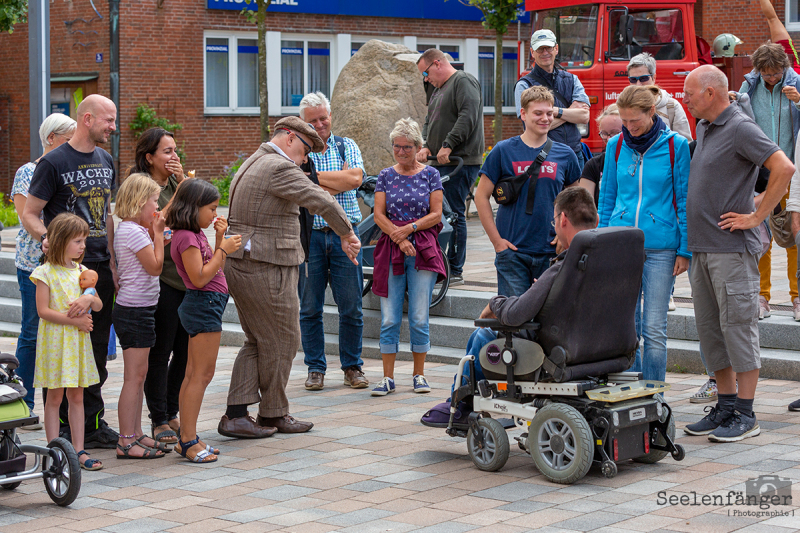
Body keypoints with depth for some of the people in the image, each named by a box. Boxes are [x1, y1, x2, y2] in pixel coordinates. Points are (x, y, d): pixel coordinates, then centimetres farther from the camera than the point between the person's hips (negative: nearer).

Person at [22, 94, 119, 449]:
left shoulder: (105, 161, 14)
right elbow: (29, 214, -6)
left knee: (97, 350, 9)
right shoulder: (53, 163, -7)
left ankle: (93, 425, 18)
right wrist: (46, 239, -26)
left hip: (100, 269, 6)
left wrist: (112, 263, 14)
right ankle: (64, 429, 5)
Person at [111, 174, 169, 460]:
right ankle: (126, 442, -5)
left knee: (139, 376, 14)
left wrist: (154, 234, 11)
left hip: (138, 309, 10)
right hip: (135, 310, -10)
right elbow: (155, 267, -15)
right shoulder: (134, 232, -17)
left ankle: (136, 434, 20)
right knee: (134, 376, -8)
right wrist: (158, 234, -7)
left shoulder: (128, 229, 14)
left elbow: (149, 265, 17)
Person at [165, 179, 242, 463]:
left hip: (204, 305, 11)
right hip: (204, 304, -11)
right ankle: (188, 440, -8)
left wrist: (220, 238, 10)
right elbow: (200, 278, -20)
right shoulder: (186, 237, -16)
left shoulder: (196, 234, 15)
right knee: (202, 374, -9)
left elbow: (214, 269, 19)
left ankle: (187, 438, 15)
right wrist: (223, 249, -16)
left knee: (193, 375, 11)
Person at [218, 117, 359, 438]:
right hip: (267, 270, -10)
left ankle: (235, 415, 9)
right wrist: (347, 234, -5)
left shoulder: (251, 165, 18)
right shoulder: (279, 168, -15)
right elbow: (323, 203, -18)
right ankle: (273, 414, 17)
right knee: (281, 342, 5)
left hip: (239, 264, 10)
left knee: (256, 342, 16)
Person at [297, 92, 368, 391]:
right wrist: (336, 184, -10)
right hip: (309, 234, 0)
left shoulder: (346, 146, 9)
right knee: (310, 308, 4)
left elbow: (355, 178, -9)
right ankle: (316, 369, 14)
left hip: (344, 233, 1)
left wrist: (313, 175, -8)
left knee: (351, 307, 2)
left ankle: (352, 367, 14)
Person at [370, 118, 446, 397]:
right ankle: (388, 377, 4)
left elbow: (436, 214, 0)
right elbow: (379, 215, 3)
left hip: (423, 251, -1)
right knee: (389, 319, -1)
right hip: (391, 252, 1)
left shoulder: (430, 175, 5)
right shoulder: (385, 176, 9)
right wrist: (400, 238, -10)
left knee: (419, 318, -1)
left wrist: (409, 229, -11)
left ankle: (419, 375, 10)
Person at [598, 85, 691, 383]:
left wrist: (685, 250, -2)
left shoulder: (675, 145, -2)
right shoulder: (616, 146, 7)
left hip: (660, 247, -3)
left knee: (654, 328, -1)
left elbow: (684, 200, 1)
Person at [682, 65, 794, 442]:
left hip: (732, 248, -9)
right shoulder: (703, 128, 15)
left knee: (738, 326, -5)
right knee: (710, 329, 11)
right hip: (701, 248, 9)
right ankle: (725, 407, 19)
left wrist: (756, 216, -18)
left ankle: (745, 416, 0)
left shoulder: (740, 128, -12)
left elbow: (784, 168, -22)